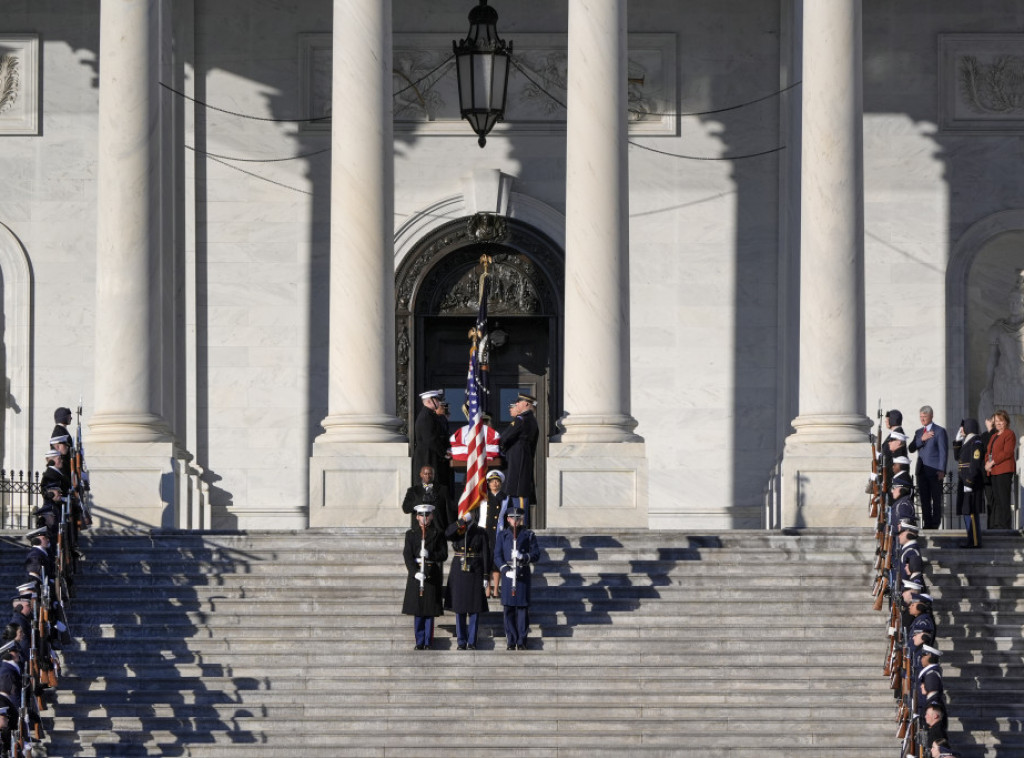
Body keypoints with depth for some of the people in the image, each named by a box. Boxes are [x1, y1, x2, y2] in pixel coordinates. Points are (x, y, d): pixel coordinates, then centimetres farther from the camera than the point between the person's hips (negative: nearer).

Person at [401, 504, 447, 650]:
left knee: (429, 611, -1)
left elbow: (444, 555, 1)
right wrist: (415, 572, -17)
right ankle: (419, 642, 8)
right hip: (416, 574, 1)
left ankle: (428, 642, 4)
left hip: (432, 575, -1)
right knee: (417, 611, 1)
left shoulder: (437, 534, 6)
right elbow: (407, 555, -2)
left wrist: (430, 554, -18)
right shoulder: (411, 534, 7)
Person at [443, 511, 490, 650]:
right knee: (459, 609, 3)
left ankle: (472, 642, 5)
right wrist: (463, 520, -24)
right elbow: (448, 534, -18)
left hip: (475, 574, -1)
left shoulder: (480, 532, 5)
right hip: (458, 574, 1)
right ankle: (461, 642, 8)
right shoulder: (456, 530, 7)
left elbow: (486, 555, 2)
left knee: (474, 610, 0)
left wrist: (485, 576, -4)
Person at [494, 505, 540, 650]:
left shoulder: (528, 535, 8)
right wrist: (505, 569, -13)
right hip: (507, 574, 1)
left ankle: (521, 642, 1)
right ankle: (511, 641, 5)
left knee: (522, 608, -3)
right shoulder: (502, 535, 10)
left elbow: (536, 554, 3)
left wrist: (523, 556, -17)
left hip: (523, 575, -1)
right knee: (509, 609, 0)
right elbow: (497, 555, 4)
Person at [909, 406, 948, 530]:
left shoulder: (940, 431, -1)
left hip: (935, 471, -6)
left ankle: (935, 524, -1)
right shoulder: (919, 432, 17)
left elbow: (943, 452, -5)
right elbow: (911, 448, 7)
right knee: (924, 500, 5)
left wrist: (941, 470, -12)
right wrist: (922, 439, -10)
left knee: (936, 499, -3)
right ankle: (927, 524, 9)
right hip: (921, 471, 6)